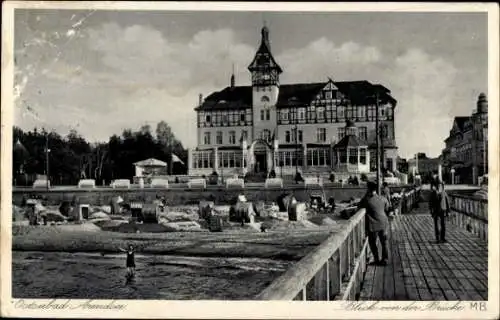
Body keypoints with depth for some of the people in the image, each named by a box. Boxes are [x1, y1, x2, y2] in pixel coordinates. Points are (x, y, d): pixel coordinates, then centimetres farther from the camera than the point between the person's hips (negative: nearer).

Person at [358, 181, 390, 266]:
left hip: (373, 225, -4)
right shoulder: (383, 199, -2)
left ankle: (376, 260, 17)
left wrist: (366, 195, -1)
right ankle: (385, 259, 22)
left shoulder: (367, 200, -16)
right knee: (384, 243, 16)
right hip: (383, 223, 4)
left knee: (372, 243, 13)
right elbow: (387, 208, 13)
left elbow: (359, 206, 3)